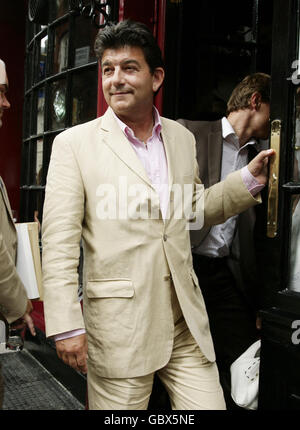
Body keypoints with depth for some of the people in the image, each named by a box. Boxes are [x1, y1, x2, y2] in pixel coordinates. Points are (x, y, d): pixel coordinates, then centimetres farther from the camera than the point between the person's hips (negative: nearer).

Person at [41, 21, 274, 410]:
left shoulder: (182, 138, 10)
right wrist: (66, 325, -13)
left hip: (187, 323, 4)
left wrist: (247, 179, 9)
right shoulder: (75, 144, -5)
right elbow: (59, 241, -8)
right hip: (118, 328, -4)